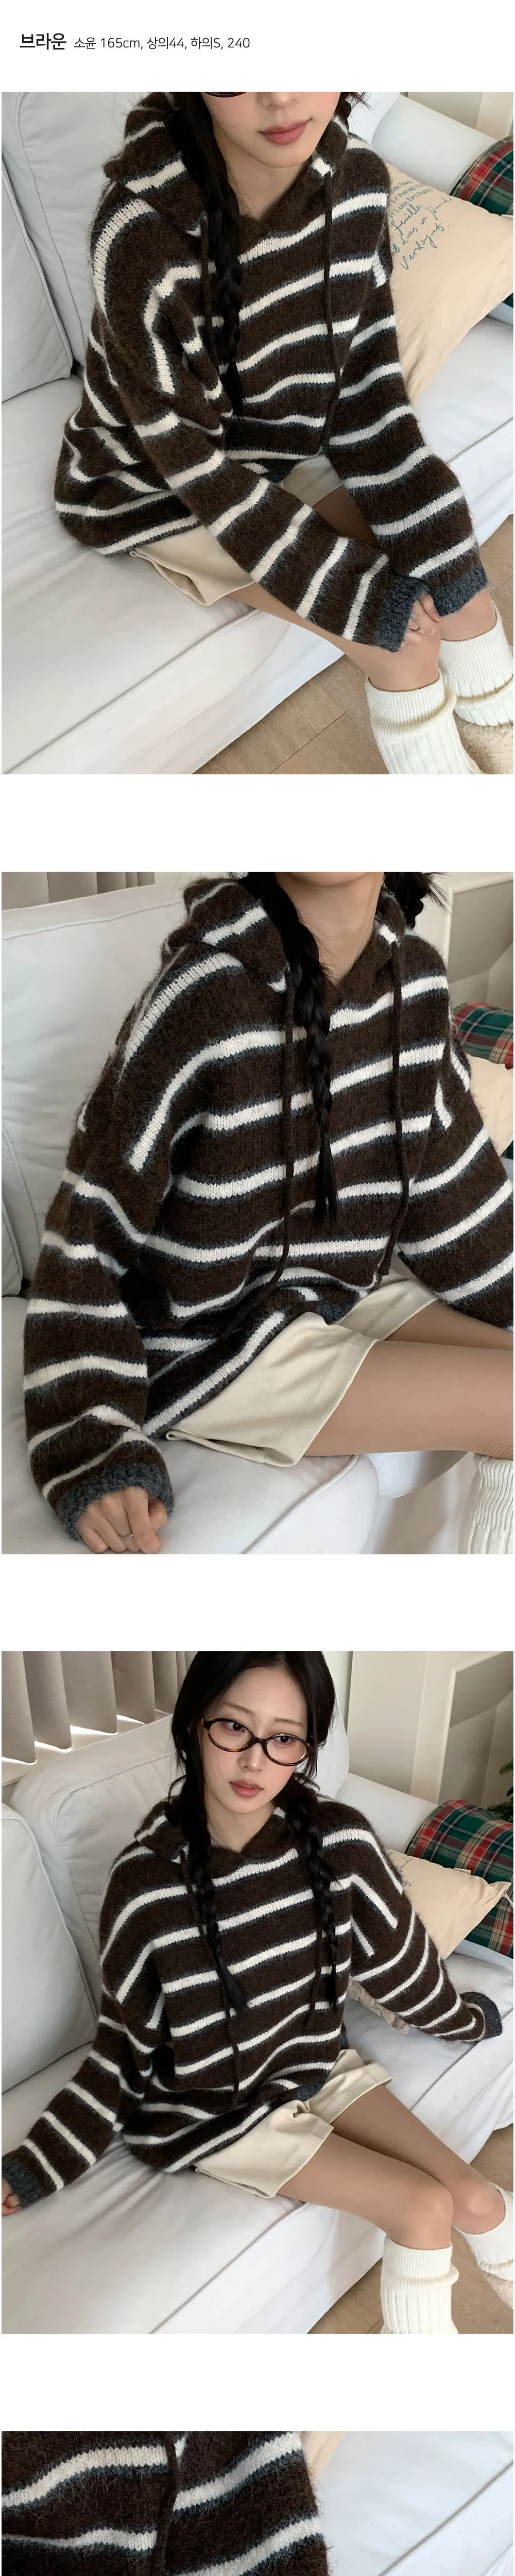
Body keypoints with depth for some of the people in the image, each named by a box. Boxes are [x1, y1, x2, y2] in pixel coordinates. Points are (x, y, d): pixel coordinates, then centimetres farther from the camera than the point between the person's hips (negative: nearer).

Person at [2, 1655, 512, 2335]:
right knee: (423, 2206, -16)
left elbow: (396, 1955, 5)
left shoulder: (339, 1840, -15)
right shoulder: (146, 1880, -23)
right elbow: (128, 2043, -10)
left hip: (320, 2068, 4)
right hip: (215, 2108, -4)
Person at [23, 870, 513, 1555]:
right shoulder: (206, 992, -23)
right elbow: (89, 1226, -19)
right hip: (214, 1341, -7)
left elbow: (452, 1181, 11)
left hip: (342, 1291, 7)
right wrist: (91, 1445, -25)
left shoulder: (417, 978, -3)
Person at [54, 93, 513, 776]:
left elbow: (368, 389, -6)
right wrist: (366, 597, -24)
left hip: (281, 451, 5)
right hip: (159, 489, -5)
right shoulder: (143, 230, -32)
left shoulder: (358, 178, -15)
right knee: (406, 642, -16)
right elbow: (191, 459, -25)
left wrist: (439, 554, -14)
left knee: (456, 589, -8)